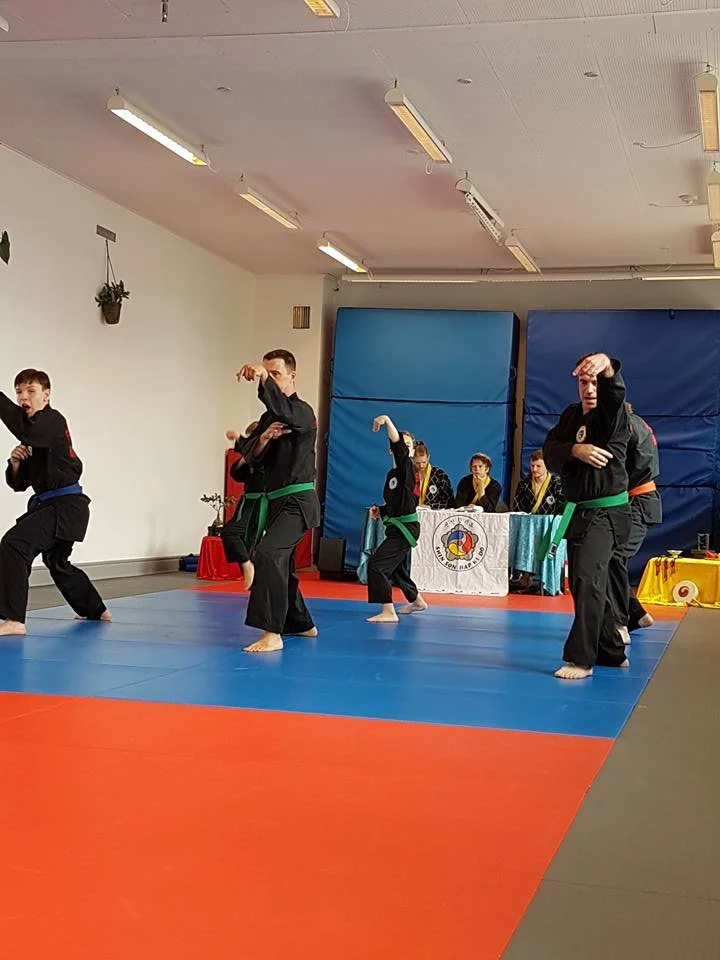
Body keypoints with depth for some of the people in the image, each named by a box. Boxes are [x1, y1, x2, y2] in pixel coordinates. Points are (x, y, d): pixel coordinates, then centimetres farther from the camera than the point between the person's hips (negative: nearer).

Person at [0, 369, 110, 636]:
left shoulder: (54, 421, -12)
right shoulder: (31, 436, 14)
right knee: (57, 562, 26)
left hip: (66, 505, -10)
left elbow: (25, 427, -36)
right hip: (52, 505, 10)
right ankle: (96, 610, 47)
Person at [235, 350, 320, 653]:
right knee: (279, 563, 18)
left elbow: (284, 410, -34)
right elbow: (251, 457, 6)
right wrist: (264, 438, -15)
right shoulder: (269, 417, 15)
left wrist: (264, 378, -47)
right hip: (276, 500, 9)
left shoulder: (302, 412, -9)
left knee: (268, 554, -26)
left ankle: (272, 633, -28)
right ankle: (301, 624, 37)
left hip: (296, 501, -9)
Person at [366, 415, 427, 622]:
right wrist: (380, 510, 4)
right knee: (397, 568, 26)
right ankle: (416, 601, 49)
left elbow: (399, 445, -30)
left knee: (376, 564, -19)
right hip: (398, 527, 10)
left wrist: (387, 421, -40)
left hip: (405, 527, -10)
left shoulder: (407, 467, -11)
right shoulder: (392, 474, 12)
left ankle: (388, 612, -18)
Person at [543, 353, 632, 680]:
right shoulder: (571, 414, 10)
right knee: (585, 583, 16)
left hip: (606, 514, -8)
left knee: (587, 578, -22)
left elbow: (613, 392, -34)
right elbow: (550, 451, -1)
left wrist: (606, 366, -56)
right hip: (578, 512, 8)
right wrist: (575, 450, -22)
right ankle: (612, 653, 32)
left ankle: (580, 659, -19)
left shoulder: (611, 414, -10)